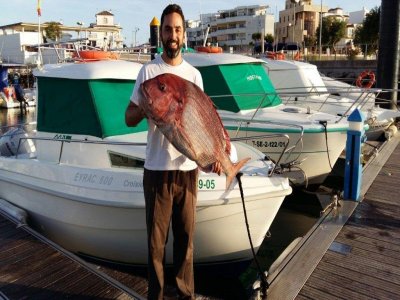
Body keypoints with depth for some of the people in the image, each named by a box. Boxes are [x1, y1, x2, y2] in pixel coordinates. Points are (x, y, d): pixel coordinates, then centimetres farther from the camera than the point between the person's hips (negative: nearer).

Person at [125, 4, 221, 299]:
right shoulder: (148, 71, -1)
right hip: (158, 168, -3)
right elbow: (129, 119, 0)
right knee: (157, 239, 7)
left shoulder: (194, 74, 9)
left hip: (189, 167, 3)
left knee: (186, 236, 13)